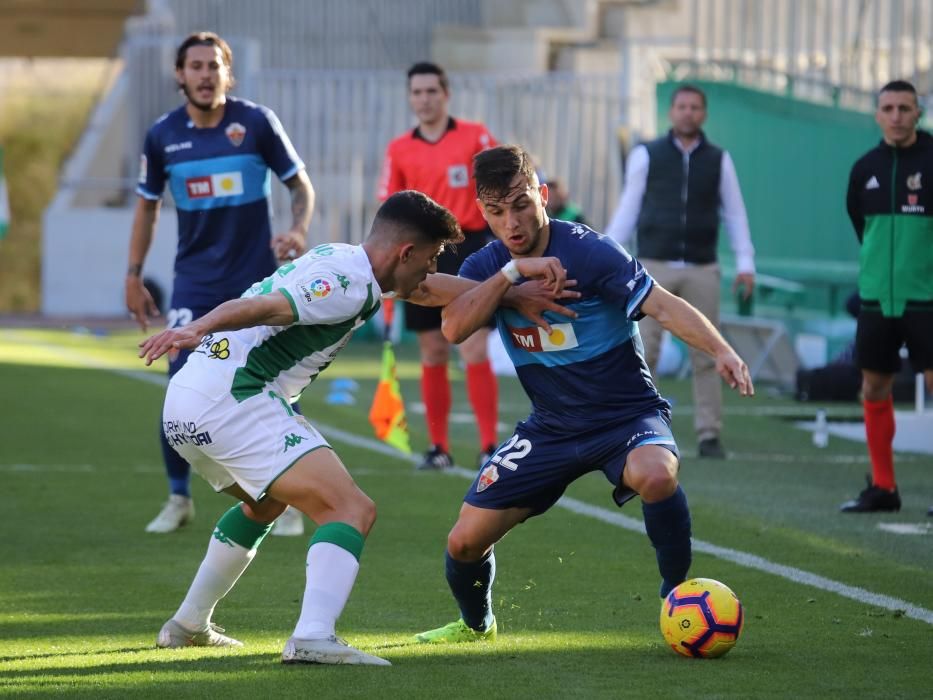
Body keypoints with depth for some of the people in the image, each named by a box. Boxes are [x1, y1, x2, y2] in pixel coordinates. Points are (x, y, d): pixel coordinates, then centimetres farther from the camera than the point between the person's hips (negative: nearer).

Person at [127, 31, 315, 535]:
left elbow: (300, 185, 1)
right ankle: (178, 498, 10)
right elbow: (147, 206, 11)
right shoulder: (163, 136, -1)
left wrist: (299, 231, -18)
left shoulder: (256, 122, -7)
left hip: (258, 280, -1)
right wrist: (134, 276, 9)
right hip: (195, 282, 1)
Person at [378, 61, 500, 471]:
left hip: (468, 251, -3)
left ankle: (489, 447, -6)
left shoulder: (476, 137, 0)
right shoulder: (399, 150, 8)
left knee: (474, 352, -9)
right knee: (433, 356, 7)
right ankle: (438, 447, 14)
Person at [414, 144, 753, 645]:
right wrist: (511, 273, -25)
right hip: (551, 427, 5)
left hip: (626, 415, -4)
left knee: (655, 474, -40)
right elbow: (454, 328, -17)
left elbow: (663, 306, -25)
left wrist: (720, 349, -41)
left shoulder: (589, 251, -16)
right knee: (465, 541, -2)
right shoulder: (486, 268, 0)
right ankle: (476, 623, 33)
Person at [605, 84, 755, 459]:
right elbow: (628, 210, 8)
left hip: (702, 270, 1)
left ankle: (710, 435, 4)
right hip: (655, 267, -1)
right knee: (643, 353, -5)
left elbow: (734, 213, 11)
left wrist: (745, 262, 3)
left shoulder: (719, 160, 9)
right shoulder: (647, 156, 5)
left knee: (706, 355, 0)